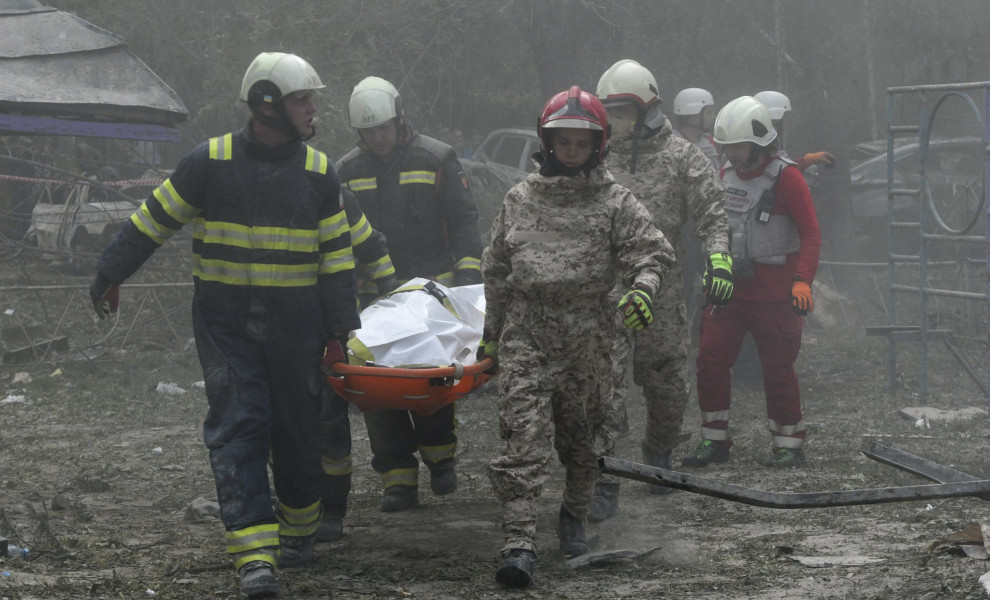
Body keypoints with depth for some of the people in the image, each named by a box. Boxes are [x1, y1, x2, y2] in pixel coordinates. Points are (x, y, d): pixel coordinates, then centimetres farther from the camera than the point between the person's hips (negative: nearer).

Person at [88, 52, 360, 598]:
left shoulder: (319, 173, 2)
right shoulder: (210, 162, -5)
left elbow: (337, 257, 6)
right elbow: (154, 220, 5)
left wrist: (340, 332, 2)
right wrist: (109, 276, 9)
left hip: (294, 322, 2)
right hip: (224, 321, -2)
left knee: (296, 429, 8)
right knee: (237, 426, -10)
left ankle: (298, 530, 32)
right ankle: (255, 556, -15)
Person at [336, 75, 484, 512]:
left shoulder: (436, 158, 3)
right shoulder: (348, 171, 12)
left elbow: (464, 219, 4)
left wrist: (468, 271, -7)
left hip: (434, 288, -3)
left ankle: (439, 454, 18)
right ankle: (399, 478, -2)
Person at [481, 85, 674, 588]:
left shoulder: (614, 202, 4)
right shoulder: (520, 199, 12)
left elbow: (652, 252, -1)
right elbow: (496, 268, 20)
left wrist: (642, 286, -23)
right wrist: (491, 331, 22)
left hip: (586, 334, 0)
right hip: (525, 332, 0)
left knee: (582, 434, 11)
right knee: (524, 435, -11)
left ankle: (574, 517, 35)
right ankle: (518, 543, -16)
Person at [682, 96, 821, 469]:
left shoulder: (785, 177, -9)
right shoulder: (727, 175, 10)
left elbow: (810, 234, -11)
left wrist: (802, 280, -22)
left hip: (774, 292, -6)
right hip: (730, 286, 6)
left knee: (778, 369, 1)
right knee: (710, 359, -1)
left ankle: (788, 444, 13)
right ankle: (714, 440, 9)